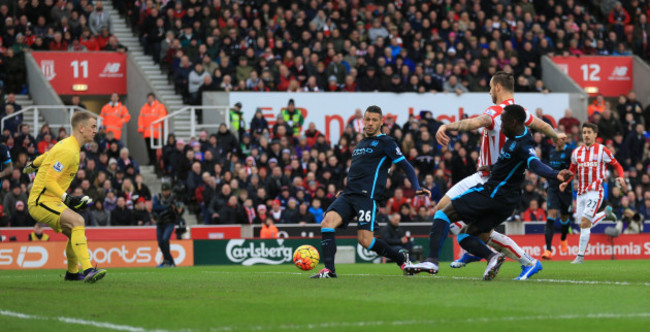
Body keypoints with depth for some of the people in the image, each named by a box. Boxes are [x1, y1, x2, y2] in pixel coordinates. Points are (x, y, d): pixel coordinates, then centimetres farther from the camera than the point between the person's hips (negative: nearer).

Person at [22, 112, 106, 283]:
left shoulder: (67, 144, 12)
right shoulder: (68, 151, -19)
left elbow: (46, 156, 32)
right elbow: (49, 181, -24)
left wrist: (32, 165, 50)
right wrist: (68, 199, -33)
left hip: (51, 201, 11)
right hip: (41, 201, -11)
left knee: (75, 233, 17)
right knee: (77, 221, -28)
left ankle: (72, 272, 37)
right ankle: (88, 270, -39)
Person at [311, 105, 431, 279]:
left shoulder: (385, 142, 3)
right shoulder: (361, 143, 24)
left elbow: (406, 166, -1)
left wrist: (417, 188, -13)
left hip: (367, 196, -7)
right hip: (348, 194, 7)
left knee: (365, 240, -14)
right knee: (328, 221, -19)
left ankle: (401, 258, 10)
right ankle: (328, 270, -23)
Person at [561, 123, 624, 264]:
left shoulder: (602, 151, -1)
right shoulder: (576, 153, 12)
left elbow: (617, 166, 7)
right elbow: (572, 170, 25)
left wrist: (620, 178, -13)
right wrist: (565, 182, 7)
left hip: (595, 191, -6)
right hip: (581, 193, 6)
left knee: (585, 221, -18)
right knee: (584, 224, 5)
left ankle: (580, 256, -12)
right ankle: (605, 213, 34)